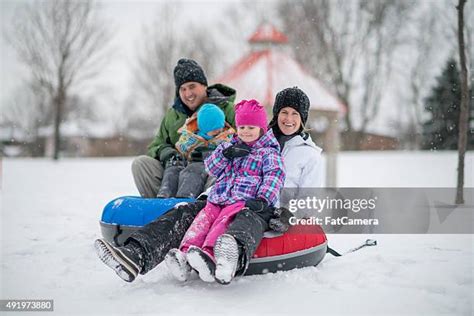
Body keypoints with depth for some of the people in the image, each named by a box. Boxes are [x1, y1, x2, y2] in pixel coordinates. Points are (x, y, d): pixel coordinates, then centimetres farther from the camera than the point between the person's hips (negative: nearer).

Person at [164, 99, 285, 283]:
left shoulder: (268, 152, 10)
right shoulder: (229, 146, 27)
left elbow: (274, 176, -5)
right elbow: (211, 168, 20)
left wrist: (264, 199, -22)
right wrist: (225, 153, 1)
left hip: (244, 201, -5)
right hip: (218, 199, 5)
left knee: (225, 219, -33)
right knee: (204, 218, -22)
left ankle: (209, 254, -55)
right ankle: (185, 253, -42)